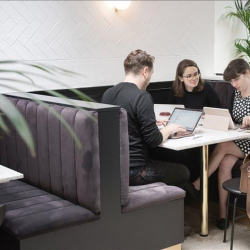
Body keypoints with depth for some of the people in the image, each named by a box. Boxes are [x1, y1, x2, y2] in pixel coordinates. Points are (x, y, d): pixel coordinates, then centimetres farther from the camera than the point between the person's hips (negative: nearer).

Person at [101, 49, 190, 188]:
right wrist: (169, 129, 3)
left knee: (162, 162, 30)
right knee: (183, 172, 15)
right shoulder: (141, 96, -19)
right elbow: (154, 140, -17)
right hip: (132, 171, -8)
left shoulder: (108, 93, 4)